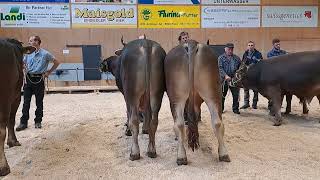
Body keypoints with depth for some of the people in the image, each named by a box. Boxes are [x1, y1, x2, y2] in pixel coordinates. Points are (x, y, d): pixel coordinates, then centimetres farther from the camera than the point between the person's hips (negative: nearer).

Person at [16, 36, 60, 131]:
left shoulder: (45, 54, -5)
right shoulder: (28, 53, 8)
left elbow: (57, 62, 2)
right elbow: (23, 63, 24)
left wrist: (48, 72, 1)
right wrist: (26, 71, 5)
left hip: (39, 79, -3)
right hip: (28, 79, 3)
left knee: (39, 102, 4)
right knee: (26, 102, 1)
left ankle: (38, 122, 15)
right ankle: (23, 122, 6)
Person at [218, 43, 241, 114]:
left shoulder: (237, 58, 13)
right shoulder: (221, 58, 3)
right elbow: (220, 68, -9)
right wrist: (226, 76, -21)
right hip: (224, 79, -2)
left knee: (236, 95, 3)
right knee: (222, 95, 5)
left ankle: (235, 109, 17)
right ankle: (221, 108, 19)